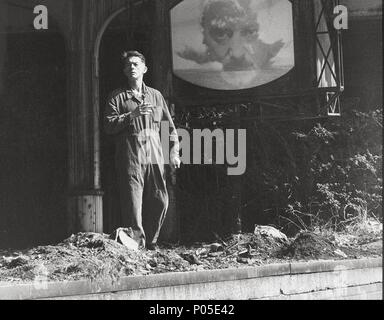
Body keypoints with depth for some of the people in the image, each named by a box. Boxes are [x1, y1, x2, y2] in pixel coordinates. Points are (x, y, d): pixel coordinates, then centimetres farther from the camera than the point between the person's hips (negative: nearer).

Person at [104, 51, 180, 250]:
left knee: (160, 200, 0)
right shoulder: (117, 97, 9)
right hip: (130, 157, -3)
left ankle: (150, 242, 13)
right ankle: (137, 243, -8)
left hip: (154, 156, 3)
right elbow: (109, 125, -2)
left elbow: (169, 126, 19)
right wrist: (132, 115, -12)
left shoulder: (155, 95, 19)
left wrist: (174, 152, 9)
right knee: (133, 203, -9)